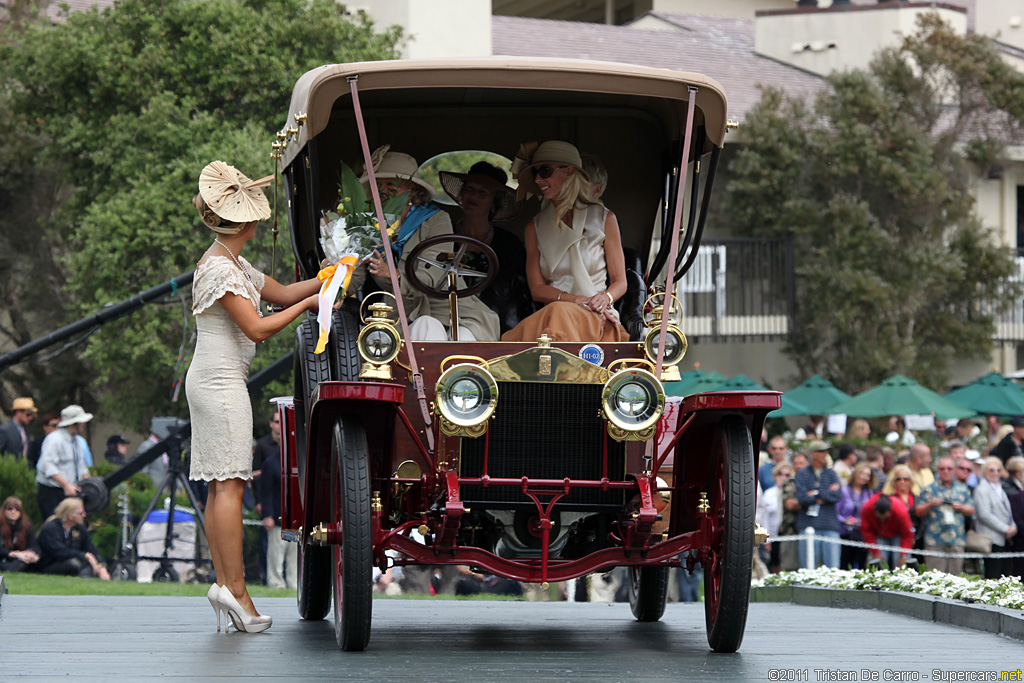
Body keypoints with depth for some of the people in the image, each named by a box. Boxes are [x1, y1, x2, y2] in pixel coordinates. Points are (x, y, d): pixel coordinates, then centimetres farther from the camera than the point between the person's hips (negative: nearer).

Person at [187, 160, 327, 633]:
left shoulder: (234, 264, 16)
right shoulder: (221, 269, -15)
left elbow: (282, 292, 23)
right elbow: (258, 328, -17)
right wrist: (308, 305, -9)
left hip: (210, 381, 10)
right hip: (221, 382, -10)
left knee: (220, 487, 7)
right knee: (230, 484, -11)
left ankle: (223, 582, 6)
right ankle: (234, 588, -14)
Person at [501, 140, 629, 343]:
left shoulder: (604, 218, 10)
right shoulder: (535, 227, 16)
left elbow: (620, 283, 12)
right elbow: (537, 289, 8)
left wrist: (605, 299, -13)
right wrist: (580, 301, -10)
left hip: (597, 320, -2)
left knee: (559, 313, -38)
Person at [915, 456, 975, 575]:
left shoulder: (962, 490, 15)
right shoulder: (929, 489, 7)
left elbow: (971, 510, 16)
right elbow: (919, 512, 5)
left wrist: (960, 507, -3)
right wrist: (930, 505, -13)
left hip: (957, 540, 3)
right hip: (935, 541, -3)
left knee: (955, 574, 2)